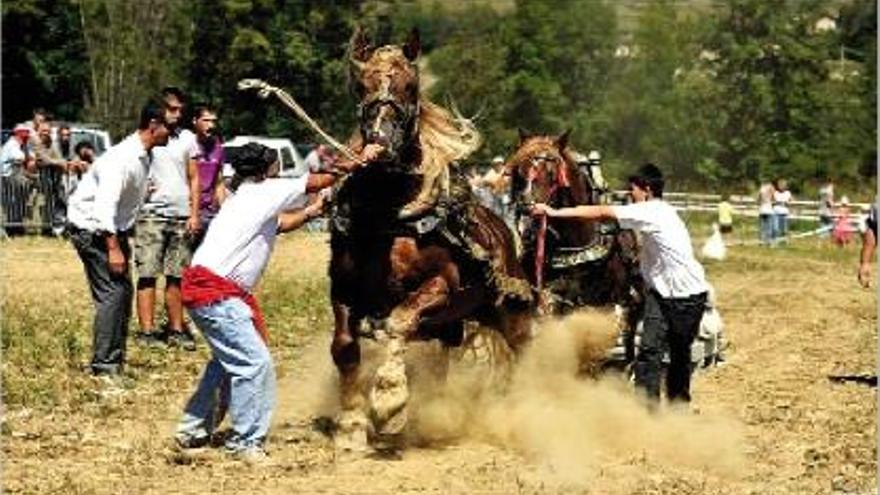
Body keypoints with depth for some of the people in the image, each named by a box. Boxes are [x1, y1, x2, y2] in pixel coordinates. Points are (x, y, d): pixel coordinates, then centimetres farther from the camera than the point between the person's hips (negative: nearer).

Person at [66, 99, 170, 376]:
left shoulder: (146, 157, 5)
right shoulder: (122, 158, -25)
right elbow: (104, 205, -28)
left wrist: (122, 241, 15)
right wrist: (113, 248, -28)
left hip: (113, 228, 10)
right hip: (91, 227, -10)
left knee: (123, 291, 10)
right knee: (111, 293, -13)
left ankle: (116, 359, 17)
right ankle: (103, 364, -10)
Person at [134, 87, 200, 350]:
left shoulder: (188, 138, 12)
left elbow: (193, 179, 14)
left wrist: (194, 214, 5)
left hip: (181, 216, 4)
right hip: (151, 214, -4)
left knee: (177, 276, 6)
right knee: (148, 275, -5)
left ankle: (176, 329, 12)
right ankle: (146, 330, -4)